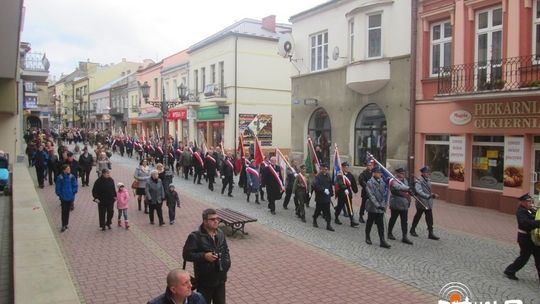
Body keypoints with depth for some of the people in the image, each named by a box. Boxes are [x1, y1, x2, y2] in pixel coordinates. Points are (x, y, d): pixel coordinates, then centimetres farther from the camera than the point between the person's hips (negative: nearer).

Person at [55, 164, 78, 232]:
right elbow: (57, 188, -6)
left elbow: (75, 186, 1)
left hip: (70, 197, 2)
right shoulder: (60, 178, -14)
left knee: (68, 211, 14)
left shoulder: (72, 177, -8)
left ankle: (66, 224, 28)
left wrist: (73, 192, -6)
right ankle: (64, 226, 11)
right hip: (63, 198, -2)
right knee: (64, 211, 1)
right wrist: (60, 195, -7)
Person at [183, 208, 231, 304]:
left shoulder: (220, 233, 5)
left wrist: (227, 262, 3)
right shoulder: (195, 236, -16)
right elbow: (186, 254, -16)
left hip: (220, 279, 6)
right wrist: (204, 256, -24)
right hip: (204, 281, -5)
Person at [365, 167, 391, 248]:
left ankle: (382, 241, 5)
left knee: (381, 225, 4)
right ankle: (368, 238, 27)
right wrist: (377, 205, -21)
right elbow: (371, 196, -17)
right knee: (370, 223, 10)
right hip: (372, 207, -4)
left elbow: (384, 194, 14)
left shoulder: (382, 182, 7)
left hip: (381, 207, 5)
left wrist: (385, 204, 7)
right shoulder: (370, 183, -11)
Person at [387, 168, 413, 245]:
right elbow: (399, 187, -34)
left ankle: (404, 237, 5)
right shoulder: (394, 181, -13)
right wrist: (408, 188, -48)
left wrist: (409, 200, 13)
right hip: (396, 205, -6)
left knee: (404, 221, 4)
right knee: (393, 219, 8)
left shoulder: (405, 181, 13)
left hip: (404, 205, 7)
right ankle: (390, 233, 24)